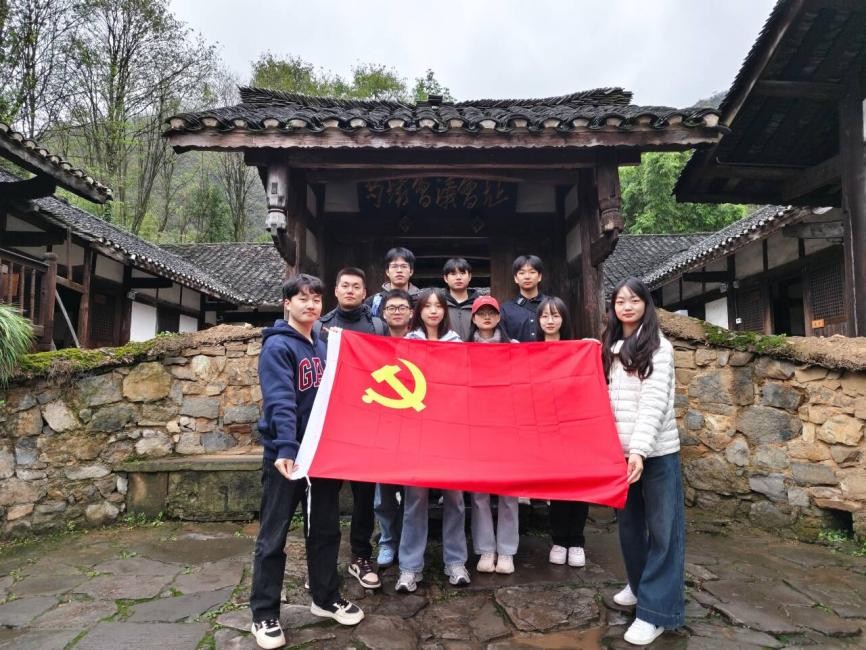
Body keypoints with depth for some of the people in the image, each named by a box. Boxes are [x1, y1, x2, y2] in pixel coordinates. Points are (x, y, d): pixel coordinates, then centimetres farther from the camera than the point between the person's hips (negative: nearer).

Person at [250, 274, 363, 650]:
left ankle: (326, 598, 32)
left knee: (325, 528, 16)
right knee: (274, 536, 5)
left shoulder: (321, 347, 11)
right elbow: (280, 402, -23)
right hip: (286, 454, -7)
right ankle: (264, 614, 19)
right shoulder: (277, 346, -11)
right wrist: (285, 448, -34)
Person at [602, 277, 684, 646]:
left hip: (656, 451, -5)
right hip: (618, 450, 6)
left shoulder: (659, 347, -6)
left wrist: (640, 449, -24)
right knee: (628, 522, 17)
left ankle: (657, 610, 9)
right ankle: (640, 585, 36)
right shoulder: (609, 349, 11)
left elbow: (654, 402, -15)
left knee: (662, 528, 2)